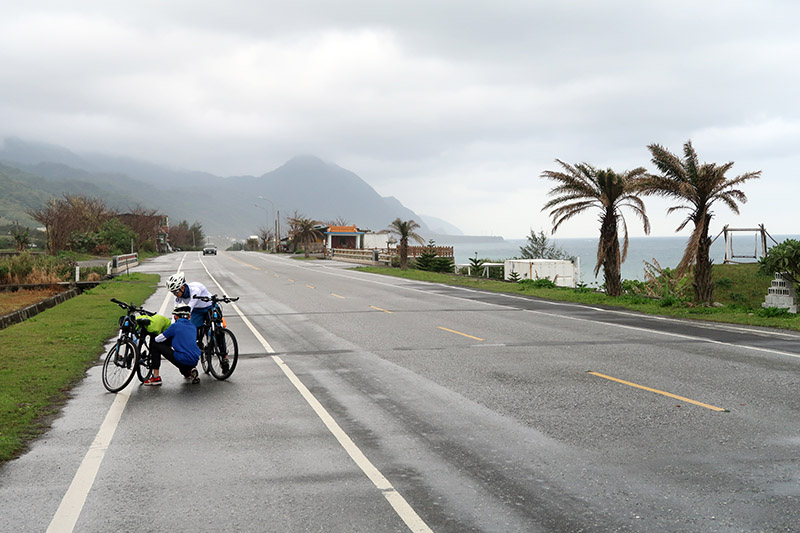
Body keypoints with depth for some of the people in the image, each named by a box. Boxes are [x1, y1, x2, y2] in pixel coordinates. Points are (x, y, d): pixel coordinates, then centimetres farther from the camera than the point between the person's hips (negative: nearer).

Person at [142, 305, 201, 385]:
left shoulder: (175, 326, -3)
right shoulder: (193, 327, 15)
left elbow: (157, 339, 4)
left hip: (182, 360, -7)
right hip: (195, 362, 7)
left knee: (155, 345, 8)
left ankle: (156, 377, 5)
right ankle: (190, 371, 14)